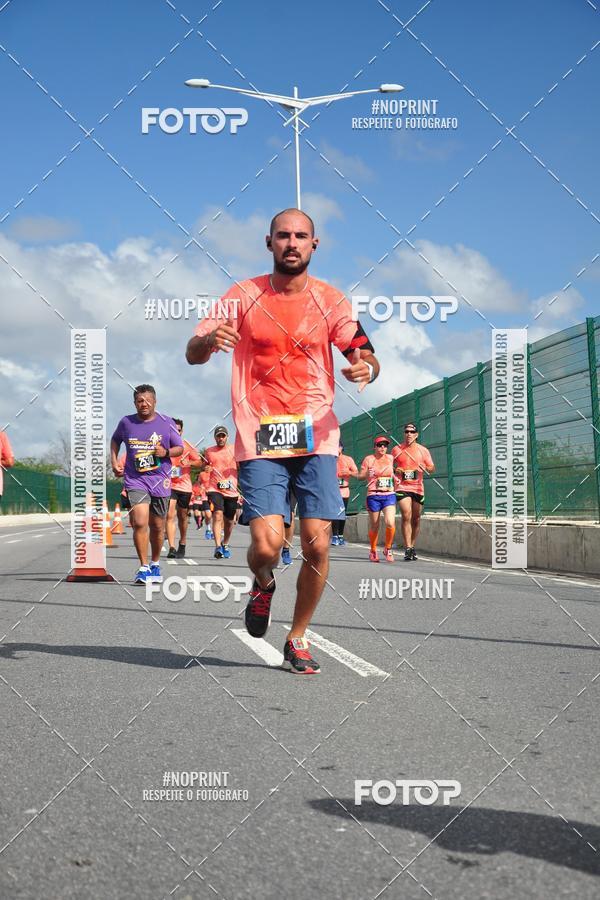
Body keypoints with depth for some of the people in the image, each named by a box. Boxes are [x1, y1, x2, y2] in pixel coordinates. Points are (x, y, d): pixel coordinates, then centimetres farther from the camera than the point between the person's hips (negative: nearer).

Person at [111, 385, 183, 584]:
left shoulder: (166, 423, -1)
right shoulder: (126, 422, 2)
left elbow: (180, 448, 6)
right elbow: (115, 440, 21)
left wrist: (166, 452, -14)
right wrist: (114, 462, 9)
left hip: (160, 480, 1)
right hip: (135, 480, -1)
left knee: (157, 526, 10)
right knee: (139, 522, -18)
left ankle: (155, 564, 32)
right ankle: (143, 567, -9)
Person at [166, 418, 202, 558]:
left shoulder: (187, 446, 0)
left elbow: (199, 461, 3)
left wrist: (189, 462, -15)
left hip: (184, 485, 1)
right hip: (169, 485, -1)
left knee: (182, 516, 12)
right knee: (170, 515, -15)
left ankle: (182, 546, 31)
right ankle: (171, 548, -20)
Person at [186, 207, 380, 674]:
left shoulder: (330, 301, 6)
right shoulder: (244, 296, 3)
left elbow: (366, 356, 7)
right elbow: (193, 355, 0)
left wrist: (365, 368, -18)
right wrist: (210, 340, -24)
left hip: (316, 438, 2)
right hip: (259, 440, -1)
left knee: (317, 546, -5)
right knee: (267, 544, -14)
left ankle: (297, 640, 16)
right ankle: (263, 584, 23)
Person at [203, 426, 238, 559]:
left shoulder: (234, 450, 7)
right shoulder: (209, 451, 11)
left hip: (231, 490, 1)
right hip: (214, 489, -1)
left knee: (229, 520, 10)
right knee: (218, 515, -21)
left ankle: (225, 544, 35)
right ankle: (218, 547, -27)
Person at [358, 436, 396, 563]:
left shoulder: (390, 458, 9)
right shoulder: (369, 459, 0)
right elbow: (360, 476, 0)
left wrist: (395, 478, 11)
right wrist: (367, 474, -18)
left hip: (389, 495, 2)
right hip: (373, 496, -2)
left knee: (390, 523, -17)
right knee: (374, 527, 5)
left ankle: (388, 549, 4)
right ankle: (373, 551, 27)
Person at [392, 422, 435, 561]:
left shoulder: (423, 450, 8)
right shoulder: (397, 450, 6)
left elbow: (432, 468, 9)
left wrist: (426, 468, -14)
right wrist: (395, 471, -8)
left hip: (418, 488, 2)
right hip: (402, 488, -2)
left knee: (416, 519, 7)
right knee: (406, 516, -16)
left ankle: (412, 546, 21)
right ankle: (408, 549, -17)